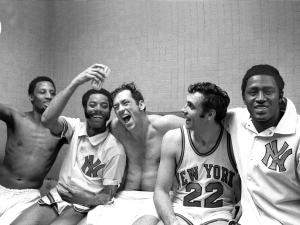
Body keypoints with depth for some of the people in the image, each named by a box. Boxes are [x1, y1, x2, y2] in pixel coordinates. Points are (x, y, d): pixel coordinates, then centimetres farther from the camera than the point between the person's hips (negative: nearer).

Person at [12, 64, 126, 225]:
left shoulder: (115, 149, -10)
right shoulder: (76, 127, -2)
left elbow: (108, 196, -6)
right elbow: (47, 120, -24)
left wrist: (86, 199, -29)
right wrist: (75, 83, -32)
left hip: (82, 205, -2)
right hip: (57, 196, 3)